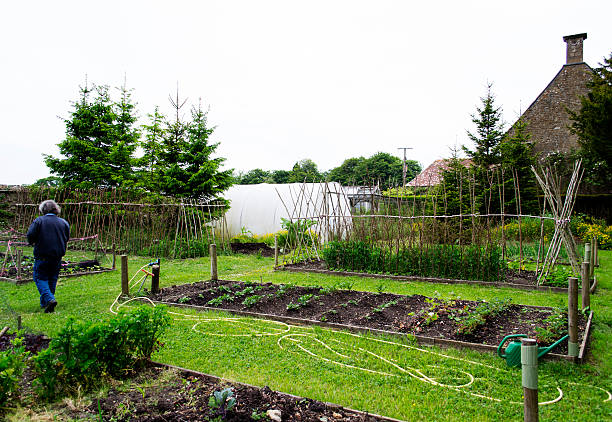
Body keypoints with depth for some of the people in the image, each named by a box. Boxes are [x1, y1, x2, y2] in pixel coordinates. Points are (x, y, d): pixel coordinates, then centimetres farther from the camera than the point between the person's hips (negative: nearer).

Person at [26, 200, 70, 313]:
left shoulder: (39, 221, -7)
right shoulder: (63, 222, 4)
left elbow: (30, 235, -11)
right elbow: (67, 239, 9)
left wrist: (32, 242, 10)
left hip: (42, 256, -4)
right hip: (57, 256, 4)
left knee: (40, 278, 2)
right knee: (52, 279, 14)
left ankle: (49, 299, -18)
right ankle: (44, 303, 22)